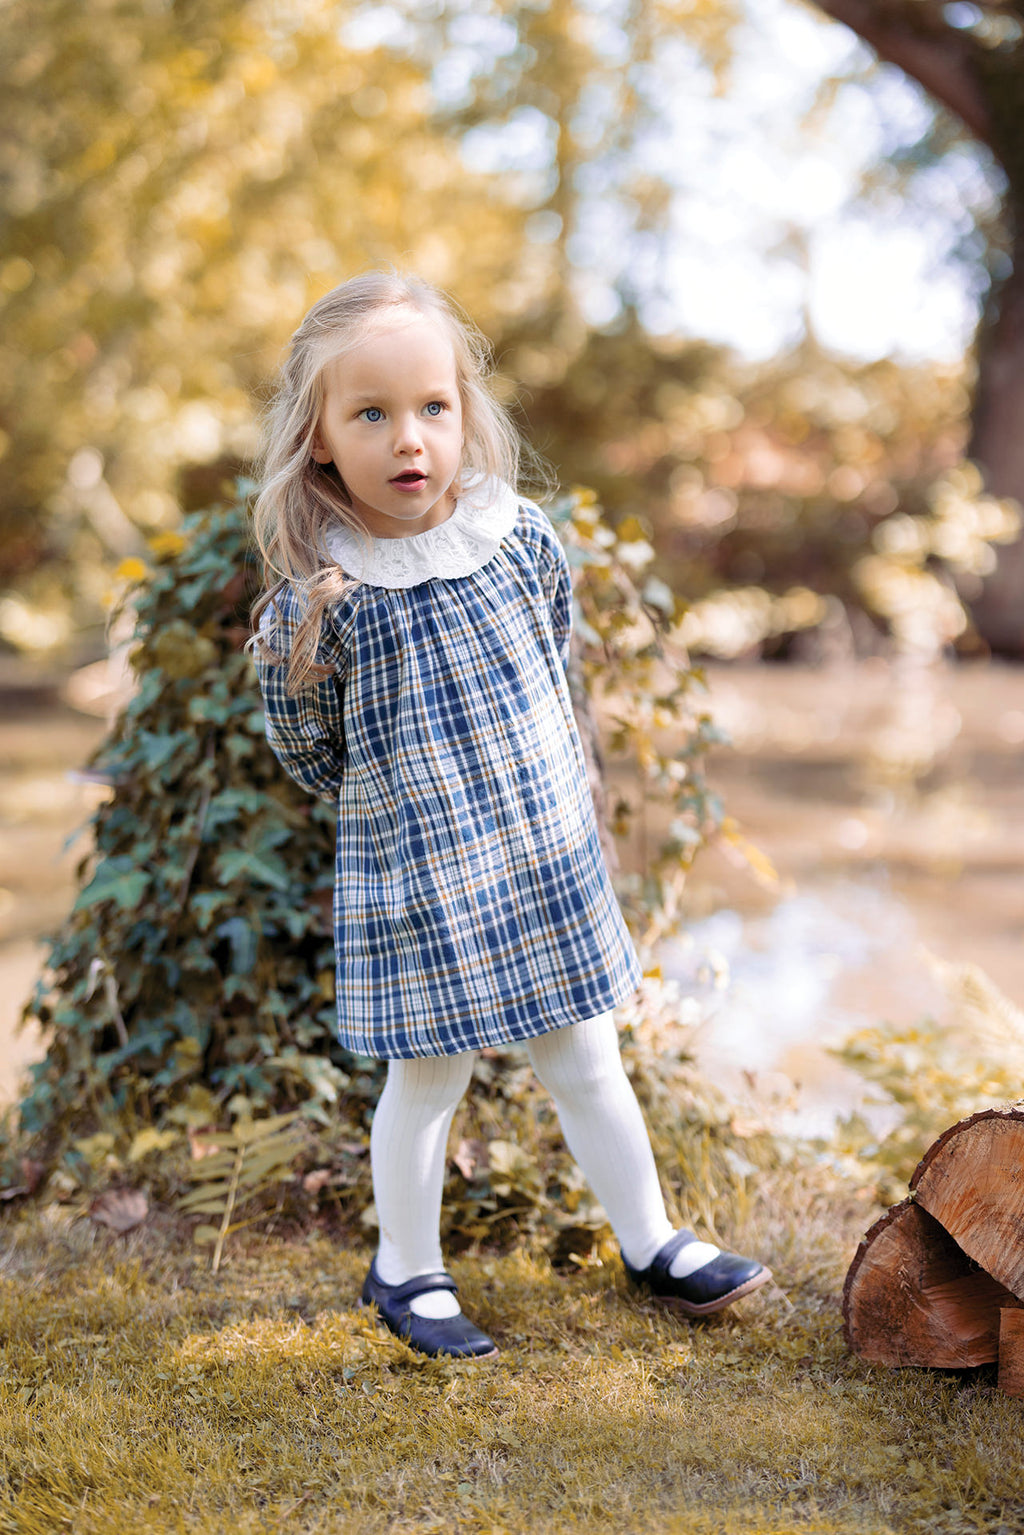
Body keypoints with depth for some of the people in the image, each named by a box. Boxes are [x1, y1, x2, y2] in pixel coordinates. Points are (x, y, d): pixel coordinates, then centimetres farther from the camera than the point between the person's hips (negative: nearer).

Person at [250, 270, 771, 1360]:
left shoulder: (521, 538, -6)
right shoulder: (315, 600, -17)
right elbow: (305, 747, -1)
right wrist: (399, 801, 8)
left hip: (549, 859, 4)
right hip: (416, 882, -3)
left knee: (586, 1066, 16)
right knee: (428, 1081, 10)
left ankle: (652, 1243, 33)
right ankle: (406, 1270, 32)